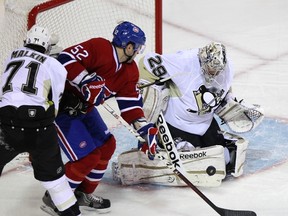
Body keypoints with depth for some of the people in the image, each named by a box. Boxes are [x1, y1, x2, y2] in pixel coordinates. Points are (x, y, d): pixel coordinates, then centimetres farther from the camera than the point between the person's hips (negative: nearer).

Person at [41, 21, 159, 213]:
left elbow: (131, 103, 1)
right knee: (88, 157, -12)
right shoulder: (98, 48, -24)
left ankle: (84, 194, 28)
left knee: (107, 145, 11)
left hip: (84, 108, 9)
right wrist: (86, 81, -38)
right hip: (59, 107, -9)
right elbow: (66, 59, -31)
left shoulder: (130, 71, 1)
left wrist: (146, 129, -10)